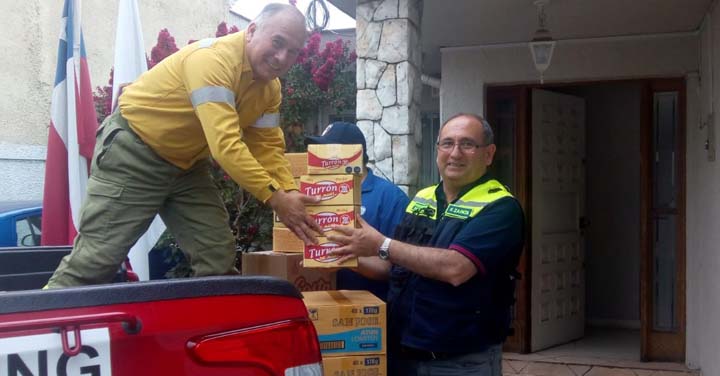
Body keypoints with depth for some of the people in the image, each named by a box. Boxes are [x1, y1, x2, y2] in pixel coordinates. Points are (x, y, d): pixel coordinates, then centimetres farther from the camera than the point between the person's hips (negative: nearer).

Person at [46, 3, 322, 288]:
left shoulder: (270, 87, -2)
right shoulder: (212, 59, -30)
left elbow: (267, 147, -1)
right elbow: (225, 144, -37)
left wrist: (291, 195, -19)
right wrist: (274, 197, -37)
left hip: (187, 164, 8)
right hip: (133, 152, -8)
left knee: (219, 259, 3)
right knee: (96, 257, -7)